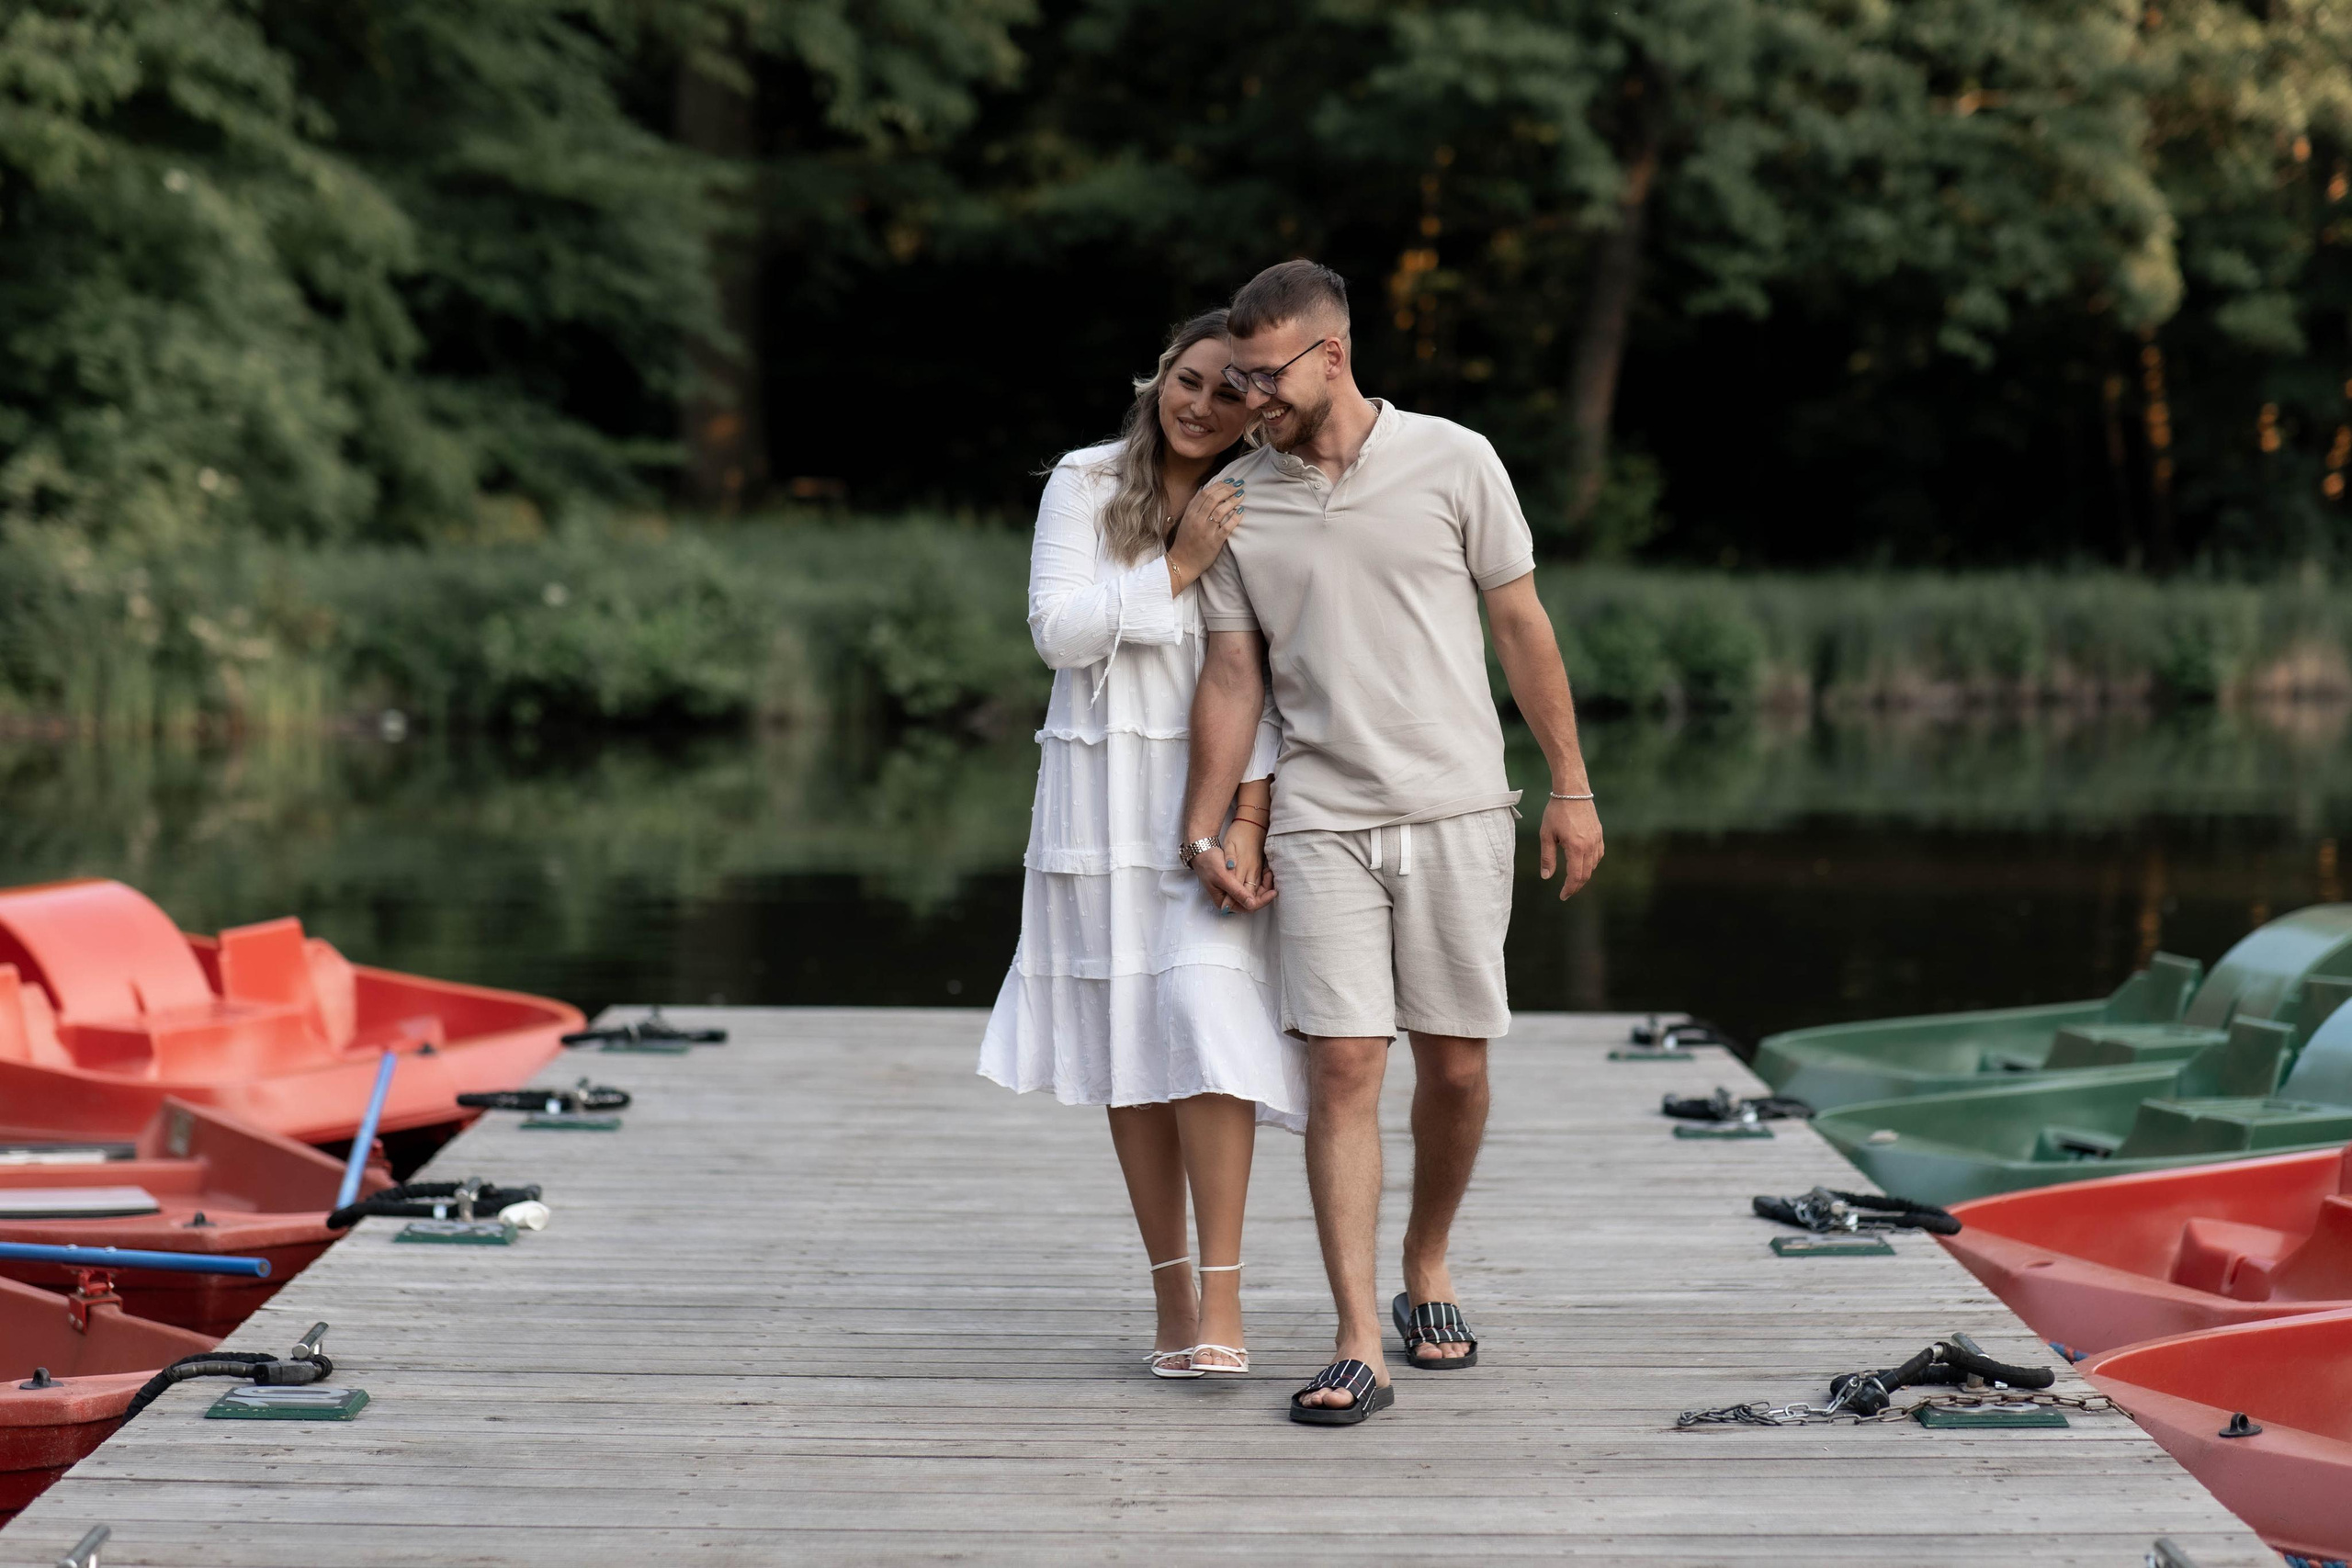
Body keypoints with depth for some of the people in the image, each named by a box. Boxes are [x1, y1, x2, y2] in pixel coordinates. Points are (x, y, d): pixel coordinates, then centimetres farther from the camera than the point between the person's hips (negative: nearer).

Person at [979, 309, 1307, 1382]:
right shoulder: (1087, 485, 3)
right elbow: (1057, 630, -5)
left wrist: (1247, 819, -13)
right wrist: (1178, 567, -13)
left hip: (1211, 791, -1)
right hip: (1099, 793, 1)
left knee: (1207, 1012, -16)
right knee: (1129, 1045, 3)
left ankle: (1222, 1297, -14)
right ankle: (1172, 1296, 10)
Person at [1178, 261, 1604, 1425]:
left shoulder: (1452, 462, -1)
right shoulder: (1235, 502, 5)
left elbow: (1521, 628, 4)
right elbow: (1231, 675, 8)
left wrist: (1571, 787, 3)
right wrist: (1201, 830, 3)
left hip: (1456, 811, 0)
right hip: (1321, 824, 0)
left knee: (1453, 1066, 5)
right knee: (1341, 1067, -8)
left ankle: (1427, 1272, 29)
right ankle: (1359, 1348, -9)